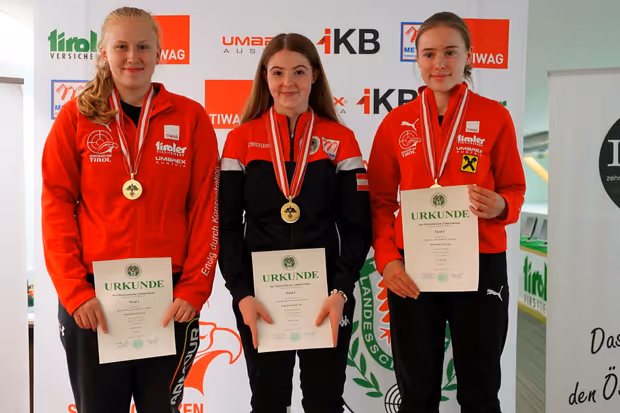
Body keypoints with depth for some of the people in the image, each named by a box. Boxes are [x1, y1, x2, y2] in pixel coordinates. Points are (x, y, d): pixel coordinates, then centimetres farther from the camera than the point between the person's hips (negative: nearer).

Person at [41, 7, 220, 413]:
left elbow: (206, 208, 0)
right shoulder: (77, 116, 4)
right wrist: (74, 289, -8)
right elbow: (57, 204, 0)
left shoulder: (190, 117, 3)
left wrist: (194, 288, -7)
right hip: (92, 297, 1)